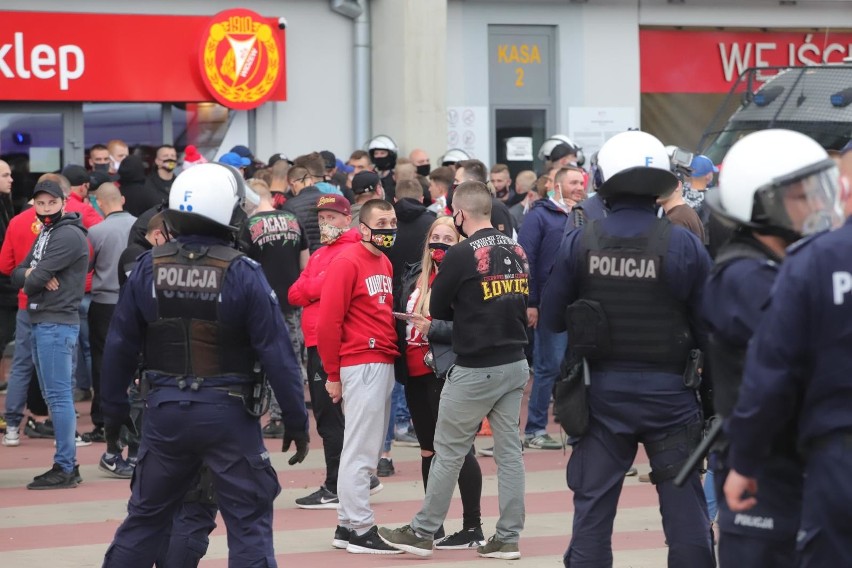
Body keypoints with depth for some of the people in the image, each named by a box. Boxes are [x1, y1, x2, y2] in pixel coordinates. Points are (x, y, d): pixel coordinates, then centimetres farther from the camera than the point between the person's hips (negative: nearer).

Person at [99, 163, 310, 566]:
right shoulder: (242, 274, -12)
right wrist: (296, 420, -4)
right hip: (227, 412, -4)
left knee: (146, 516, 18)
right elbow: (276, 352, -12)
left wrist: (115, 407, 14)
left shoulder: (148, 268, -2)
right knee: (249, 521, 4)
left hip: (165, 410, 4)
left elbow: (120, 346, 2)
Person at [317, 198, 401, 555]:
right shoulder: (347, 262, -10)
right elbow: (327, 321, -13)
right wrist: (333, 374, -10)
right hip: (362, 365, -9)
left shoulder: (385, 263, 15)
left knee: (368, 449, 12)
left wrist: (393, 358, 11)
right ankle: (360, 529, -2)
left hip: (385, 363, 9)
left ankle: (347, 525, 19)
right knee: (361, 451, -5)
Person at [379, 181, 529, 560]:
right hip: (515, 364, 6)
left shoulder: (461, 255, -14)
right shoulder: (517, 251, 6)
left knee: (448, 452, 4)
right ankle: (508, 537, 11)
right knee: (509, 450, 9)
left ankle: (423, 532, 13)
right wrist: (496, 321, 8)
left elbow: (437, 309, -4)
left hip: (475, 370, -6)